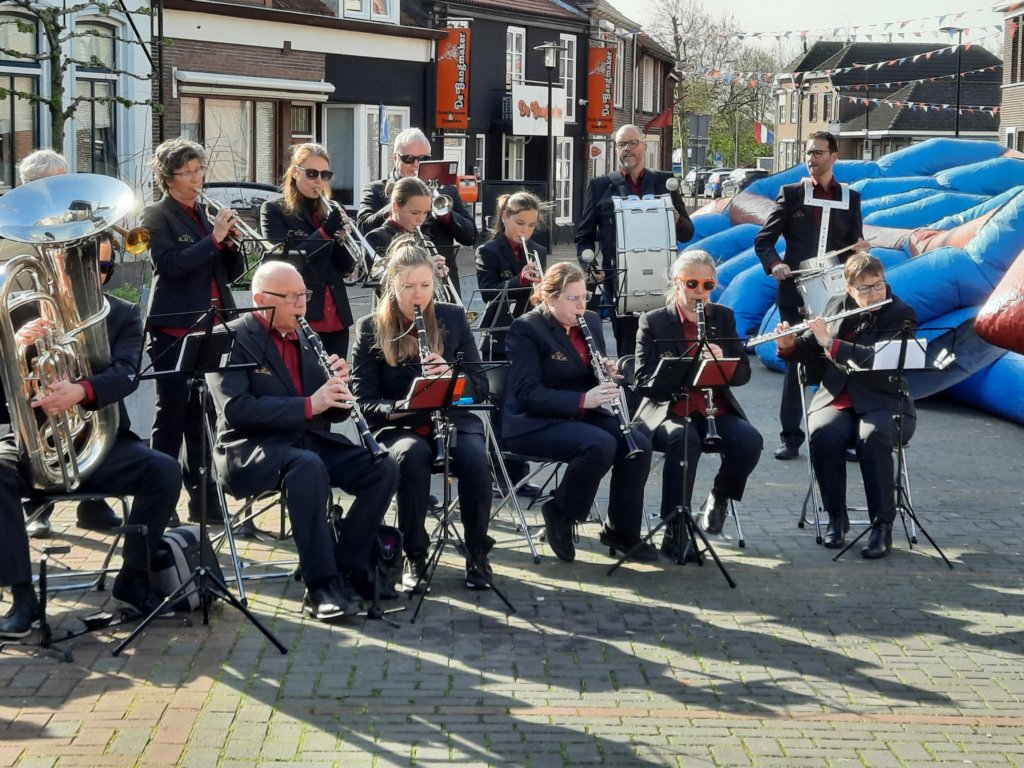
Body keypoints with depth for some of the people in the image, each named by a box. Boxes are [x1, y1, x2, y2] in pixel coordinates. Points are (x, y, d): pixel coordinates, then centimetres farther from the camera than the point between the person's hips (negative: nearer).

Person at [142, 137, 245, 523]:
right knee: (172, 415, -4)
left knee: (203, 417, 9)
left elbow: (231, 271, 15)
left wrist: (230, 242, -3)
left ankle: (205, 500, 13)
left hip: (211, 328, 6)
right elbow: (171, 264, -17)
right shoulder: (157, 216, -2)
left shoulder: (205, 214, 16)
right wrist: (214, 237, -18)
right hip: (175, 330, -6)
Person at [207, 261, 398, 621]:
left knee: (383, 468, -15)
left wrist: (339, 387, -8)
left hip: (309, 441, 7)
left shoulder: (304, 339, 15)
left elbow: (335, 413, 16)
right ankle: (321, 585, -33)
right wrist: (308, 405, -27)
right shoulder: (233, 339, -6)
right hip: (250, 450, -7)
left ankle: (347, 569, -10)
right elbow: (236, 409, -21)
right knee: (308, 466, -38)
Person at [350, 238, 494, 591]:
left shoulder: (454, 318, 6)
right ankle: (415, 556, -20)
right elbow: (365, 401, -3)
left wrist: (451, 375, -16)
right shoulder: (369, 329, 0)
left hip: (453, 419, 2)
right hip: (397, 426, -2)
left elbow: (480, 387, 5)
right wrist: (399, 408, -24)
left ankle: (478, 554, -12)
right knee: (412, 454, -37)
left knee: (474, 458, -32)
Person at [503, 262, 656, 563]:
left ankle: (621, 530, -4)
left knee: (639, 445, -17)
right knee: (600, 446, -32)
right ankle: (560, 513, -10)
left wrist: (607, 375, -7)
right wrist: (582, 400, -29)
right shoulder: (526, 329, -12)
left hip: (583, 415, 7)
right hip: (536, 422, -7)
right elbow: (527, 394, -20)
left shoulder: (591, 322, 10)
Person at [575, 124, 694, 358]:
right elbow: (584, 236, 10)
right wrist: (590, 266, -7)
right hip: (619, 283, -1)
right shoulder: (600, 186, 10)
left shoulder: (664, 182, 13)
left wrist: (676, 221, -9)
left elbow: (687, 233, 13)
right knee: (628, 350, -3)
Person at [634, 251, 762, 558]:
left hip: (717, 410, 3)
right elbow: (644, 380, -7)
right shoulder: (653, 322, 1)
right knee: (684, 438, -38)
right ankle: (675, 529, -34)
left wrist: (721, 361, -15)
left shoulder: (723, 317, 12)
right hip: (670, 411, -3)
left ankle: (719, 497, 2)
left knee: (749, 441, -28)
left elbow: (743, 373, 8)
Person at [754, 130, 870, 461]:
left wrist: (859, 250, -12)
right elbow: (763, 240, 4)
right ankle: (791, 437, 8)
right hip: (796, 293, -1)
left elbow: (855, 245, 11)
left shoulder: (851, 198, 10)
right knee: (795, 363, 2)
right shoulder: (791, 194, 6)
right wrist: (774, 264, -16)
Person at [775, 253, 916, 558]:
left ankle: (883, 524, -26)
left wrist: (831, 342, -23)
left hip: (882, 404, -3)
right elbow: (812, 355, 18)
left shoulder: (902, 315, -4)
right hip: (836, 400, 3)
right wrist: (790, 346, -5)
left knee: (872, 437, -37)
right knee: (823, 435, -32)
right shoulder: (836, 307, 10)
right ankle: (836, 517, -13)